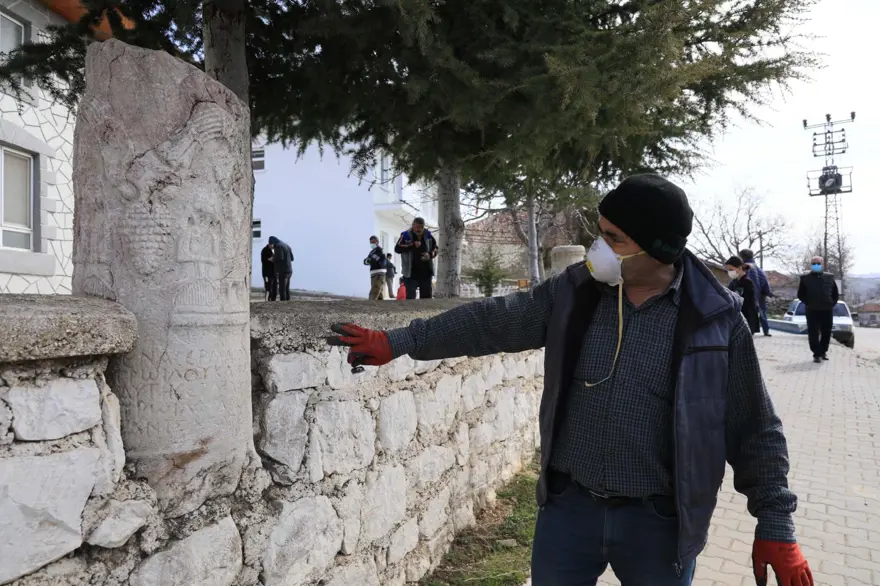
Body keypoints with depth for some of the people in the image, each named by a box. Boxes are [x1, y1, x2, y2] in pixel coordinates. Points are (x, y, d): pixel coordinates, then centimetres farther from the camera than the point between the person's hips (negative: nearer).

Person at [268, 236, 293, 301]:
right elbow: (291, 258, 19)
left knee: (282, 290, -7)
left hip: (282, 271, -9)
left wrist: (273, 259, -2)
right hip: (289, 270, 9)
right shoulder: (286, 245, 19)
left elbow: (280, 258, -21)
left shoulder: (278, 246, -9)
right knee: (286, 289, 11)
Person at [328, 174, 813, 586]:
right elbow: (492, 320, 2)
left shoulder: (715, 319, -10)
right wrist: (397, 342, 2)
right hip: (568, 507, 2)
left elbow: (755, 431, -3)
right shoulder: (574, 292, -3)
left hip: (659, 524, -2)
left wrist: (775, 525, -4)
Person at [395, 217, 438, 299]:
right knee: (410, 297, -5)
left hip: (426, 272, 4)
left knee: (427, 296, 10)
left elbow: (435, 248, 15)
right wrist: (412, 245, -25)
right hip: (411, 272, -4)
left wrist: (430, 255, -7)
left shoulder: (428, 235, 5)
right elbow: (397, 249, -16)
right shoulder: (406, 235, -6)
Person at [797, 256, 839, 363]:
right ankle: (817, 354, 2)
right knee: (813, 333, -5)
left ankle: (823, 351, 26)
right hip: (812, 311, -3)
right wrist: (809, 304, -3)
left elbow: (835, 294, 16)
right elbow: (800, 295, 5)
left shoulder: (829, 277, 8)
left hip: (827, 310, 3)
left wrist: (832, 304, 6)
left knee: (826, 333, 10)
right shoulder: (805, 278, 1)